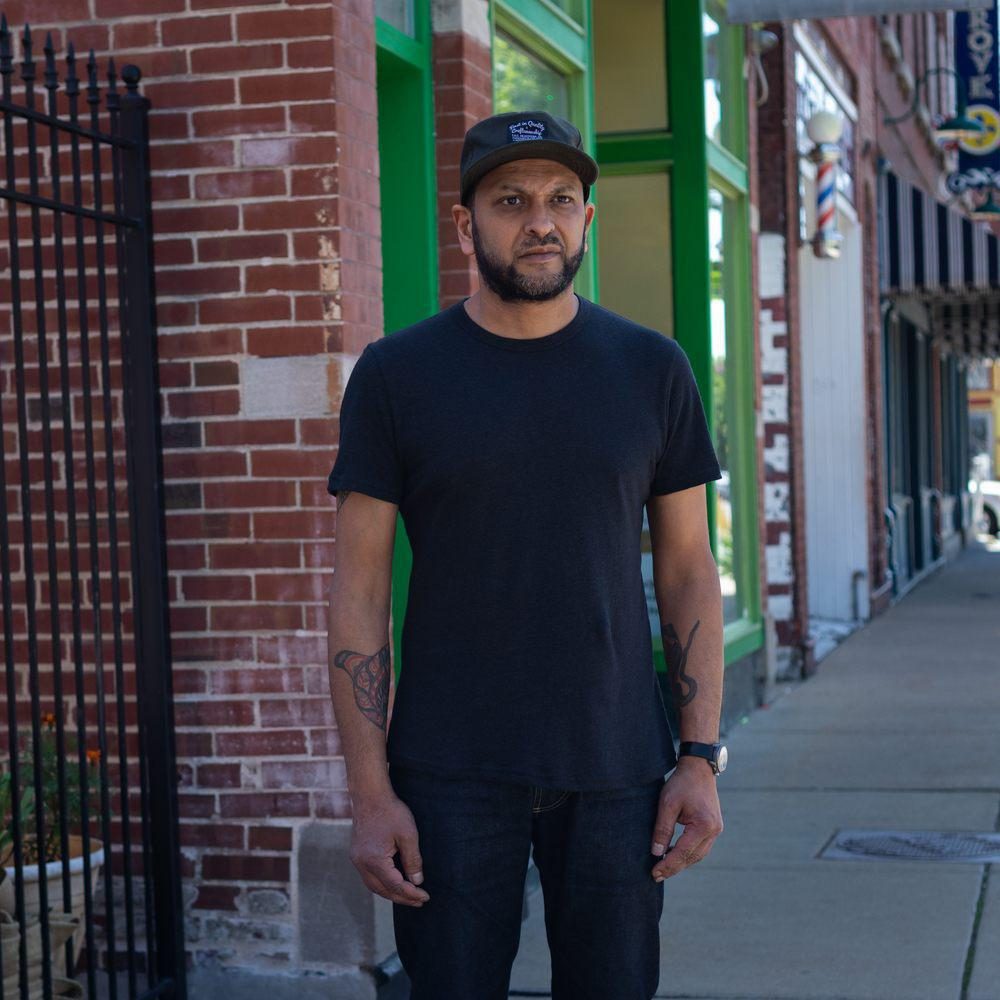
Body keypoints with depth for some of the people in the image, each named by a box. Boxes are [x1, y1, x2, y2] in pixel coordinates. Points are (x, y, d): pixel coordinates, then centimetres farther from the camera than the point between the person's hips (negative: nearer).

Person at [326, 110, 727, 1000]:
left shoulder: (650, 369, 4)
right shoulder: (396, 375, -1)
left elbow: (688, 568, 7)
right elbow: (359, 593, -2)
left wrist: (703, 757, -1)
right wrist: (370, 793, -8)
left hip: (615, 770, 2)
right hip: (450, 779, -1)